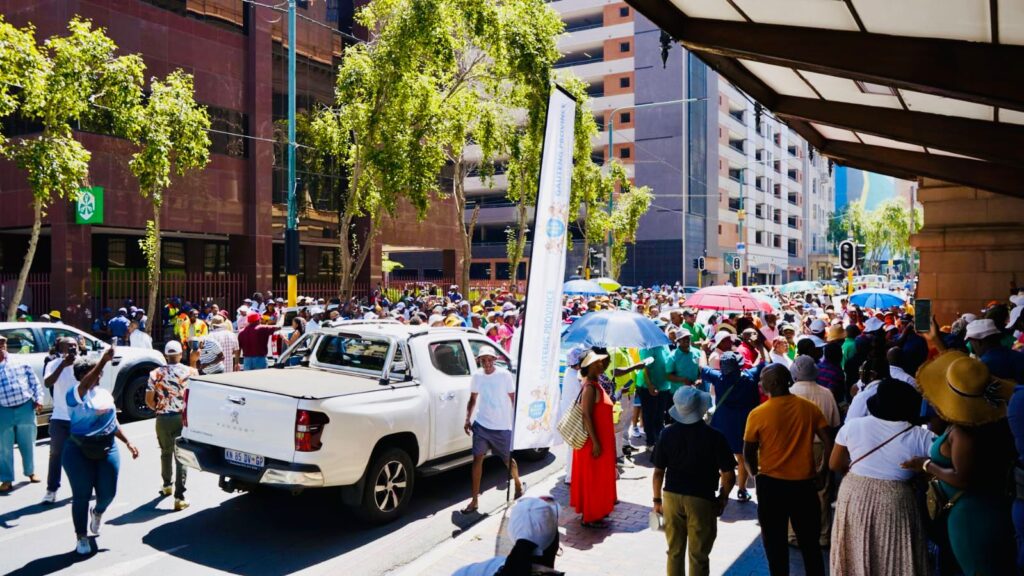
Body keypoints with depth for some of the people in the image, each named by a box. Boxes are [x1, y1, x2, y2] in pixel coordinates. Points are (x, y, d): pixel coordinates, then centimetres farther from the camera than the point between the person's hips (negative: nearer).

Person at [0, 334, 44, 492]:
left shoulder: (20, 361, 4)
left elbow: (34, 381, 7)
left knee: (28, 444, 12)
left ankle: (30, 472, 29)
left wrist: (38, 399, -2)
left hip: (26, 407, 1)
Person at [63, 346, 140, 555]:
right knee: (82, 495, 2)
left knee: (108, 493, 6)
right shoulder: (75, 395, -11)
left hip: (107, 450, 5)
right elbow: (85, 384, -35)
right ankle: (82, 537, 18)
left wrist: (128, 443, 16)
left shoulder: (105, 393, 9)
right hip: (79, 452, -5)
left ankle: (97, 512, 42)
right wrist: (103, 361, -47)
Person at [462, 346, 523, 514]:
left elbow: (513, 399, -3)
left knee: (508, 459, 12)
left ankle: (518, 485, 40)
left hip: (502, 426, -2)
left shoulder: (505, 375, -12)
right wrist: (467, 419, 3)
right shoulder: (476, 376, -2)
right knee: (477, 458, -3)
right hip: (481, 425, 2)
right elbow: (473, 399, 10)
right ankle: (475, 500, 4)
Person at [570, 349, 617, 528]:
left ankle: (596, 511, 30)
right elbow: (586, 416, -24)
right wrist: (595, 442, -23)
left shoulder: (596, 384, 10)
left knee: (598, 477, 18)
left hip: (600, 440, 10)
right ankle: (589, 517, 9)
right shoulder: (590, 387, -20)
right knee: (591, 478, 0)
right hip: (593, 441, -10)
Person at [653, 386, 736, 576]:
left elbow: (658, 472, -1)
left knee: (674, 552, 16)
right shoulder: (714, 436, -13)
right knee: (698, 556, 9)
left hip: (672, 496, 3)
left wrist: (657, 499, 11)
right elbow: (729, 475, -11)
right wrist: (723, 498, 5)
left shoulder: (667, 434, -6)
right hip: (701, 499, -3)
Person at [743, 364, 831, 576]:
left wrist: (757, 474, 12)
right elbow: (829, 443, -5)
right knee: (809, 541, 18)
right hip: (805, 483, 3)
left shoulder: (757, 414, -12)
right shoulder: (809, 407, -4)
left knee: (775, 542, 14)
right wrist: (822, 473, 8)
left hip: (771, 484, -2)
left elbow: (748, 453, -6)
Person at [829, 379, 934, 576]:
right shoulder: (920, 437, -8)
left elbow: (835, 465, 5)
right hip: (894, 504, -2)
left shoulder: (852, 426, -3)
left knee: (856, 557, 14)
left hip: (854, 498, 2)